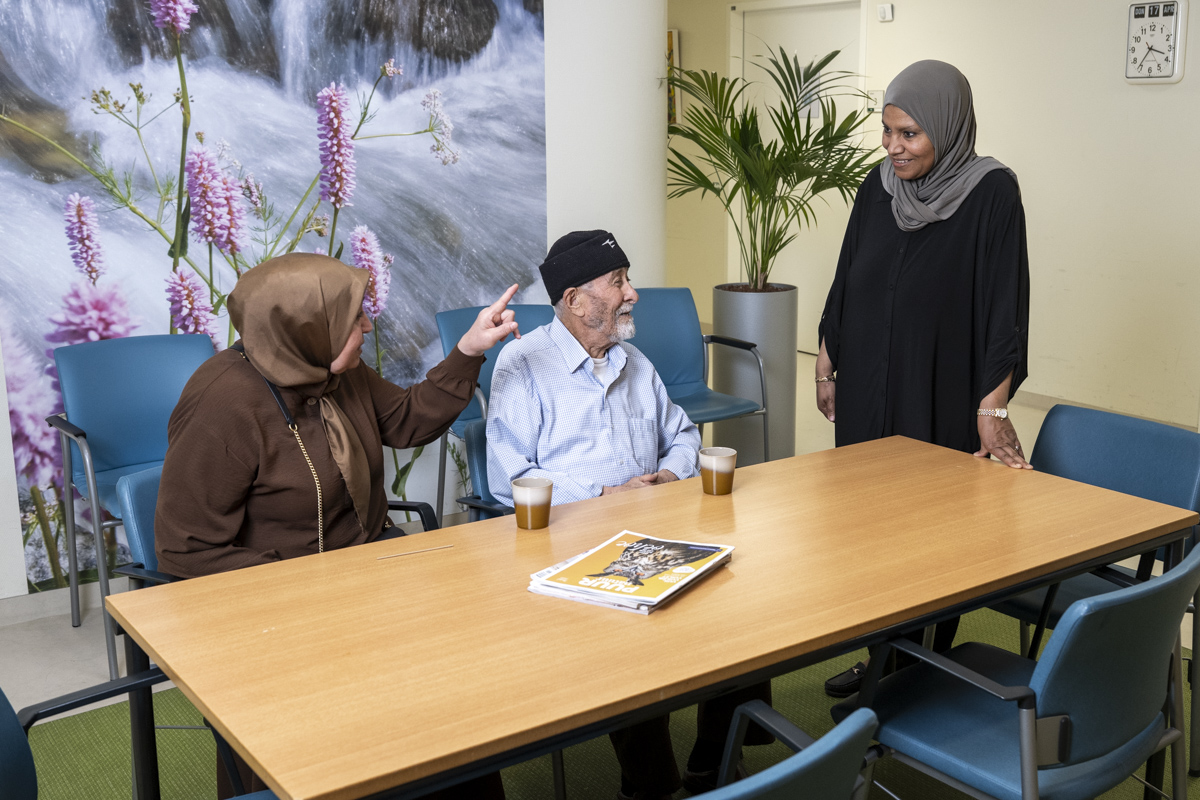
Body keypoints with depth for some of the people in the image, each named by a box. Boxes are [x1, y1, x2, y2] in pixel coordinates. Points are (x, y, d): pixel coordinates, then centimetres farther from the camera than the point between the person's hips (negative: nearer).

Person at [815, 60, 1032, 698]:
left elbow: (1002, 306, -15)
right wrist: (827, 368, 12)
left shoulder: (991, 192, -12)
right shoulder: (878, 186, 3)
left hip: (941, 405, -5)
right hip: (866, 396, 5)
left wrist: (993, 408, -18)